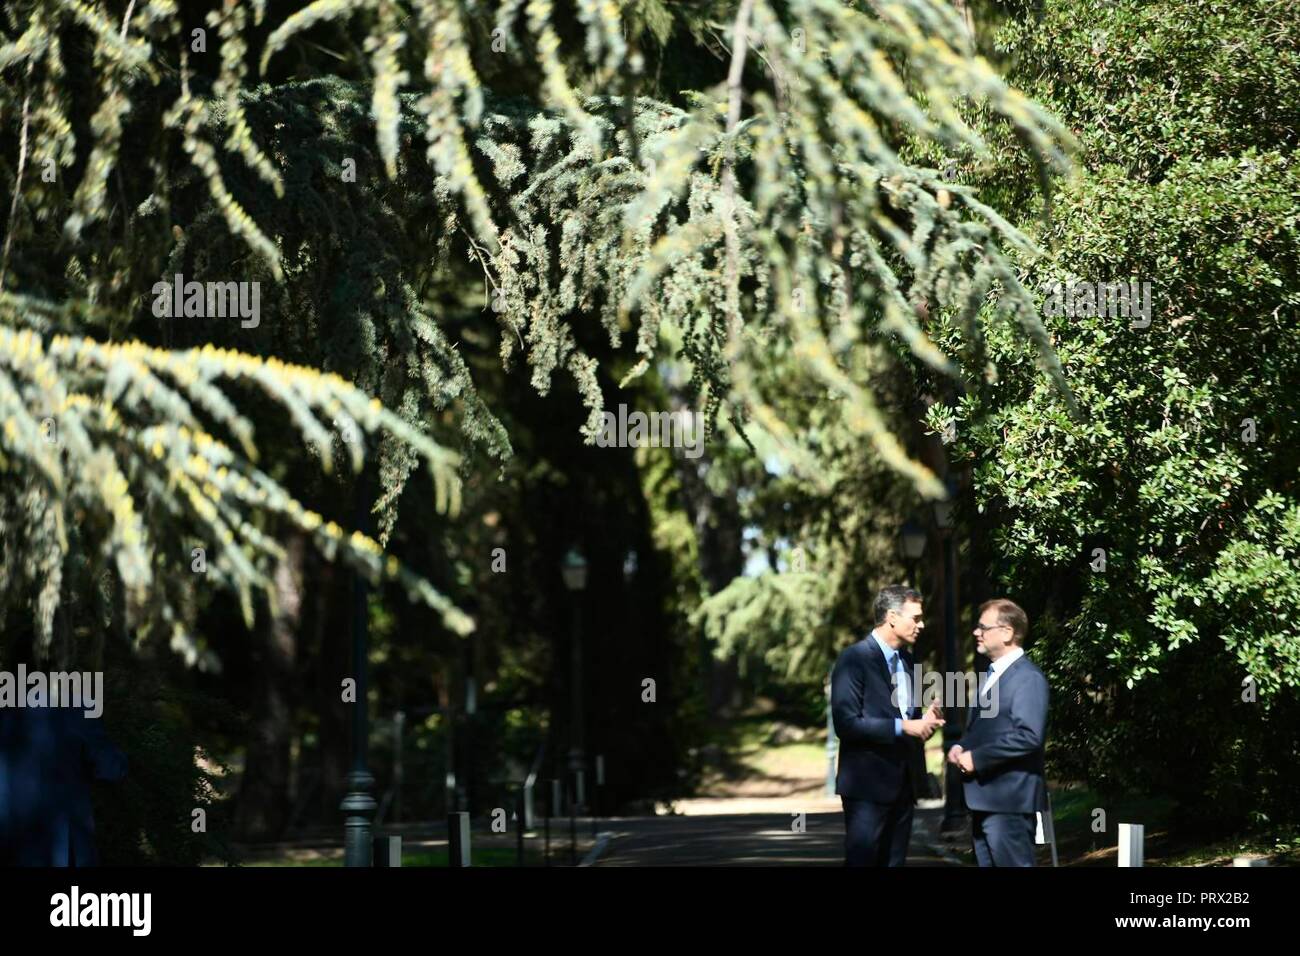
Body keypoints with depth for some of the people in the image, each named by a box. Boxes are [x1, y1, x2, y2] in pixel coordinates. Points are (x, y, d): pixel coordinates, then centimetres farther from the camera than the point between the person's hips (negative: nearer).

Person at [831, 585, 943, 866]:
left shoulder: (906, 659, 15)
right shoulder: (855, 658, -10)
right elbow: (846, 723, -18)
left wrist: (923, 722, 2)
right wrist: (902, 727, -20)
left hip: (903, 783, 8)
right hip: (868, 783, -8)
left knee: (894, 861, 8)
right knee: (862, 860, -7)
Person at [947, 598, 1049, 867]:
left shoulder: (1028, 678, -13)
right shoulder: (993, 674, 19)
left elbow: (1029, 735, -23)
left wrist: (977, 758, -19)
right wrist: (962, 747, 7)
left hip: (1009, 799, -10)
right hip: (984, 797, 10)